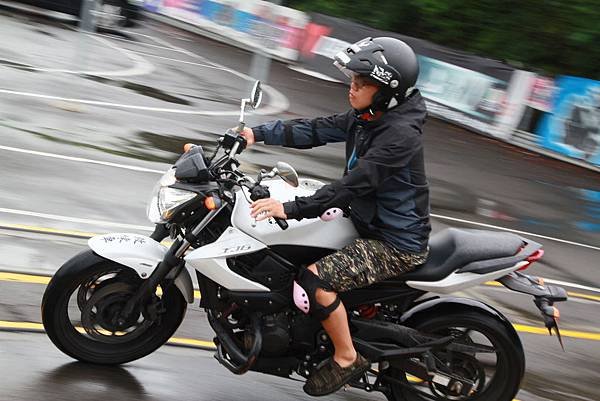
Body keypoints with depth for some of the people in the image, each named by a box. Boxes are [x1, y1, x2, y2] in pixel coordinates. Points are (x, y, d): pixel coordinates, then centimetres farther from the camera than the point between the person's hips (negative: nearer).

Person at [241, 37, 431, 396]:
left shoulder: (400, 134, -25)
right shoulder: (366, 117, 4)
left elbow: (354, 184, -32)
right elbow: (315, 130, 6)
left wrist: (292, 209, -36)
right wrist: (259, 133, -3)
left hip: (396, 244, -10)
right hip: (368, 225, 10)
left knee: (316, 278, -25)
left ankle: (347, 359, -6)